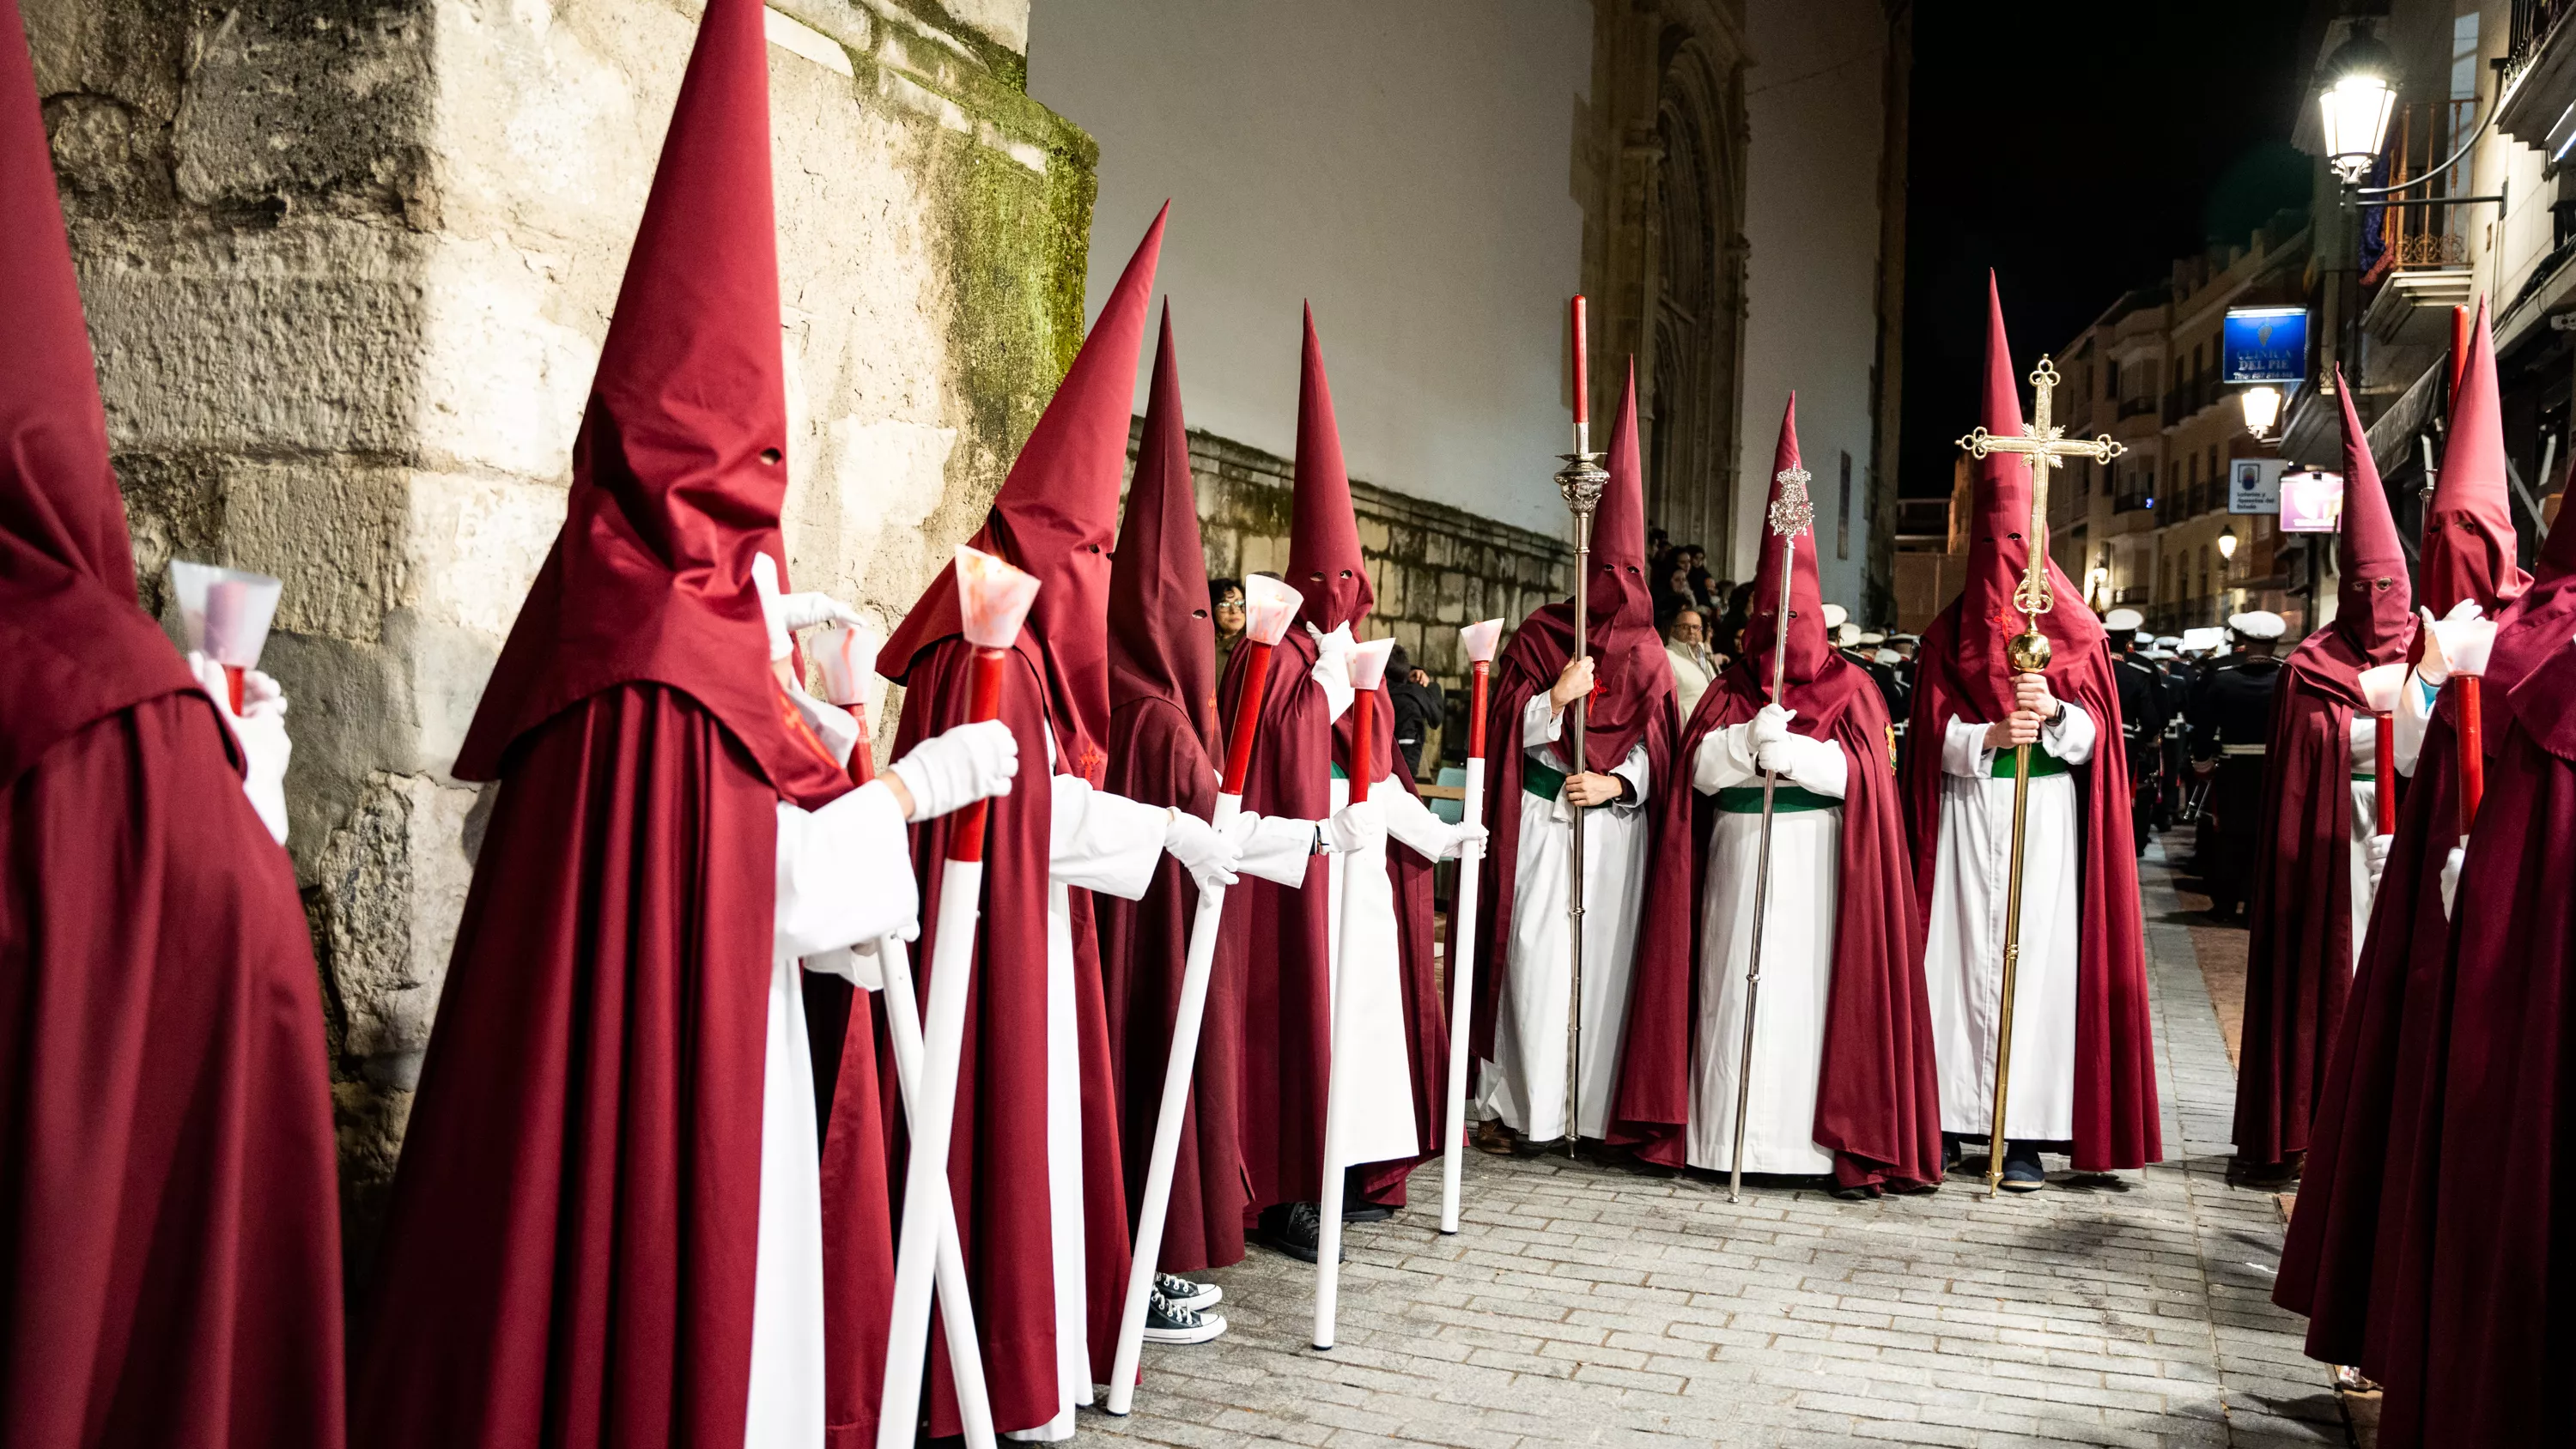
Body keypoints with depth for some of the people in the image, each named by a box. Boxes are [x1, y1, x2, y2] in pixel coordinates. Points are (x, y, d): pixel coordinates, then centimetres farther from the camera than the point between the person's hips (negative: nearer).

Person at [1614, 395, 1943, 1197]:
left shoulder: (1847, 688, 5)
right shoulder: (1730, 687, 11)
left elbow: (1859, 768, -9)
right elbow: (1699, 766, -2)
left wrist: (1782, 747, -18)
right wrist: (1754, 734, -17)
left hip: (1817, 861, -2)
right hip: (1739, 857, 3)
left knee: (1815, 987, -4)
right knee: (1733, 989, 2)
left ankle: (1835, 1138, 1)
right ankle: (1722, 1133, 7)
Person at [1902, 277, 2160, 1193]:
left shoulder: (2074, 630, 8)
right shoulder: (1948, 633, 9)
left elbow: (2096, 732, 3)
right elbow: (1931, 735, 2)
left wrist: (2054, 713, -17)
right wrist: (1991, 736, -15)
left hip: (2048, 818, 0)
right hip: (1966, 816, 1)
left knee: (2037, 955, -4)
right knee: (1961, 953, -2)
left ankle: (2025, 1129, -1)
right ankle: (1946, 1111, 3)